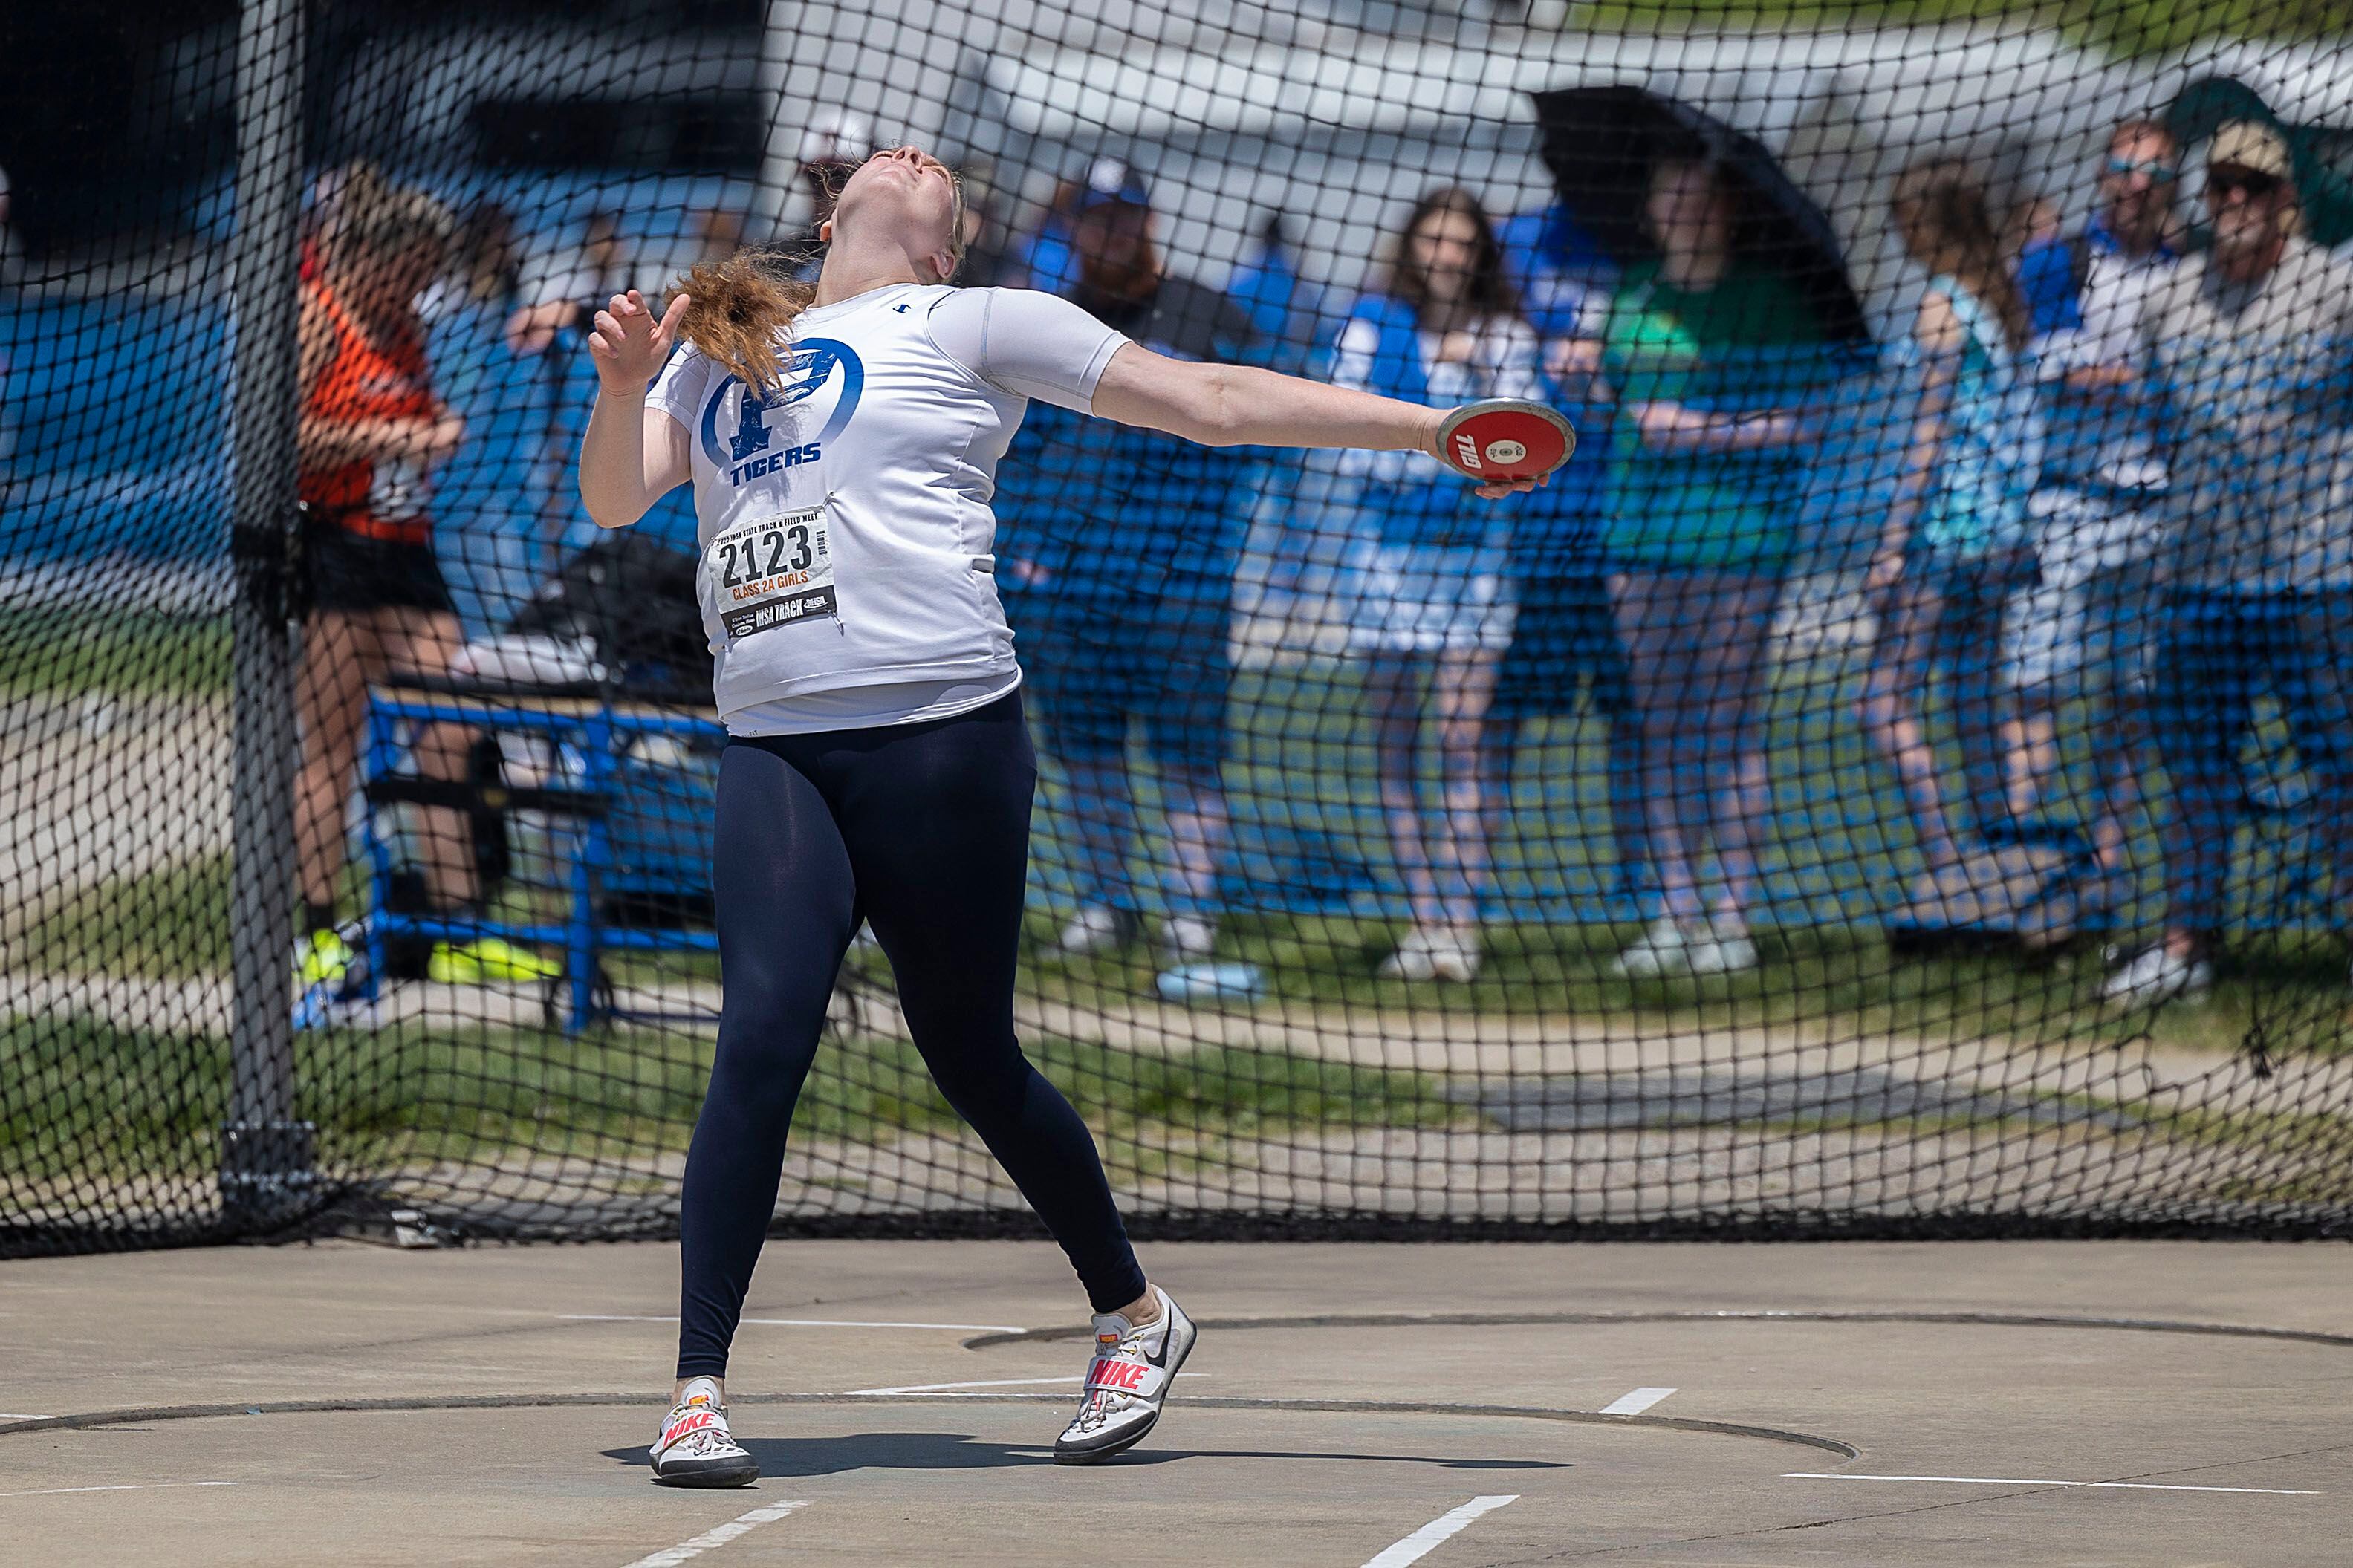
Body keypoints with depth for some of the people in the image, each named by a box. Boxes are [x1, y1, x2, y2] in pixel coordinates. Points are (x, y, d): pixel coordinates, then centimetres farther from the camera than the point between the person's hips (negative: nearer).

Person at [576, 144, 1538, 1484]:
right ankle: (699, 1395, -12)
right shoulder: (720, 354, 22)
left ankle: (1135, 1316, 27)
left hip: (941, 732, -3)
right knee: (763, 1038, -14)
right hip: (773, 753, 3)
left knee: (973, 1060, 4)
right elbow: (614, 497, 14)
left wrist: (1433, 428, 4)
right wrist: (620, 387, -8)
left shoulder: (968, 325, 10)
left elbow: (1212, 401, 8)